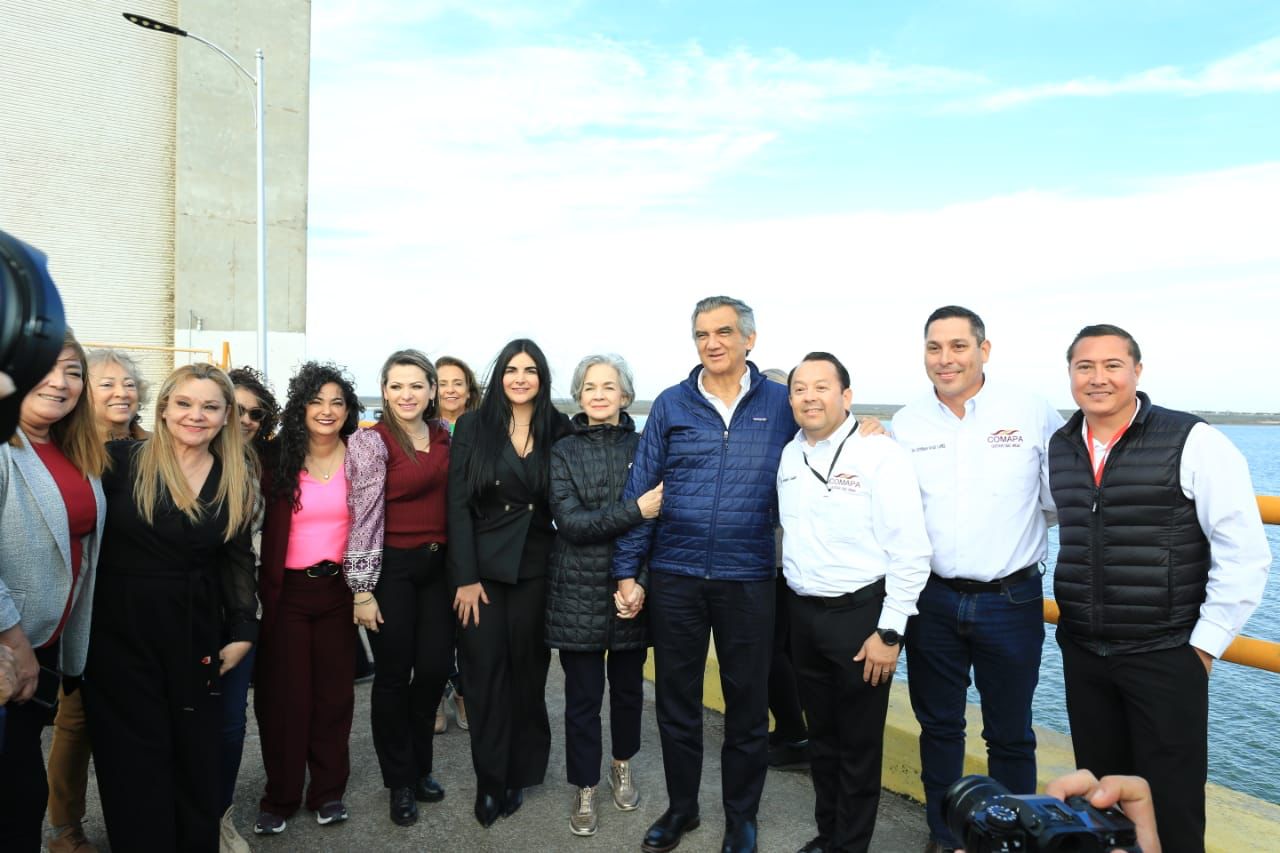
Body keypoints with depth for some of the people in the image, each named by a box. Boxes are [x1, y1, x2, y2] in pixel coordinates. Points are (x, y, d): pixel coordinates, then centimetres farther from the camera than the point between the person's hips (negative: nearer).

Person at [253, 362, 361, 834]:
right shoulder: (279, 458, -2)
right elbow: (269, 530, -3)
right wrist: (266, 591, -9)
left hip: (339, 589, 1)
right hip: (288, 591, 0)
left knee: (334, 690, 9)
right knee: (284, 693, 5)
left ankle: (329, 790, 23)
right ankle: (280, 796, 20)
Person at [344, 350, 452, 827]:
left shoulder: (444, 435, 6)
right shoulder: (371, 442, -10)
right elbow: (364, 518, -12)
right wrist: (363, 590, -13)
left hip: (437, 565, 5)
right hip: (391, 568, -5)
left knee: (434, 668, 9)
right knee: (394, 674, 6)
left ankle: (419, 767, 33)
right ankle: (399, 782, 25)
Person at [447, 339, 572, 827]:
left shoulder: (559, 431, 1)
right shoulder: (473, 427, -2)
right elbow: (458, 505, -5)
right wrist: (465, 578, -10)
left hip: (535, 568, 1)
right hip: (482, 567, -1)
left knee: (527, 670, 10)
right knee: (486, 672, 4)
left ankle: (520, 772, 27)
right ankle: (490, 781, 19)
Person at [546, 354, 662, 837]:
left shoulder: (643, 446, 0)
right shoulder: (563, 452, -1)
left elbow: (658, 519, -3)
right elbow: (570, 522, -13)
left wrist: (639, 584, -11)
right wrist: (634, 511, -24)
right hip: (579, 592, -1)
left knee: (628, 687, 16)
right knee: (583, 696, 7)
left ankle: (622, 766, 41)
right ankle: (585, 789, 26)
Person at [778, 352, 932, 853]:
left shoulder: (879, 453, -14)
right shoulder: (790, 455, 6)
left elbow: (911, 549, -16)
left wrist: (890, 631, -16)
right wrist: (795, 600, 12)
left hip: (860, 614, -6)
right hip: (803, 613, 6)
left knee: (859, 744, 8)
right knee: (820, 736, 20)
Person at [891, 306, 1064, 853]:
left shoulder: (1033, 414, -7)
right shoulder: (905, 425, -1)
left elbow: (1060, 503, 0)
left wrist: (1015, 538, 2)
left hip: (1011, 600, -2)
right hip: (932, 599, 2)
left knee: (1010, 734, 13)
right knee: (938, 726, 16)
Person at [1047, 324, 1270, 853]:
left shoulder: (1192, 443, -11)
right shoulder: (1058, 449, 4)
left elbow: (1244, 554, -10)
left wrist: (1206, 643, -9)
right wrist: (1074, 626, 13)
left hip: (1165, 658, -4)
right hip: (1081, 657, 4)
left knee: (1170, 805, 7)